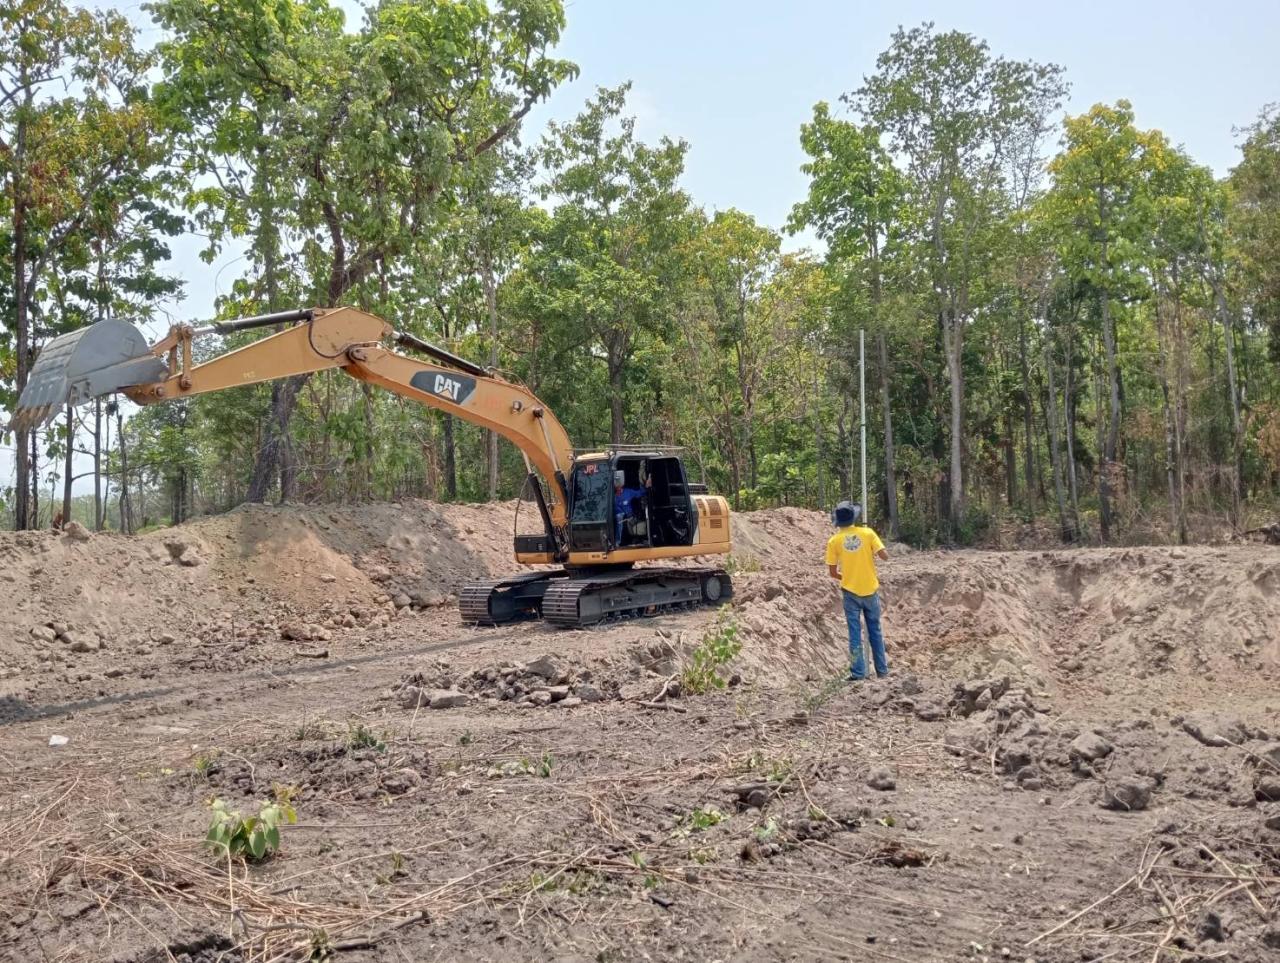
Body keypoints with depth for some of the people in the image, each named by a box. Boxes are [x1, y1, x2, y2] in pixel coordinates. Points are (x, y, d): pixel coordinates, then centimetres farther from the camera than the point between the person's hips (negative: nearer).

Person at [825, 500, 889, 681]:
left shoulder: (834, 540, -6)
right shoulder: (868, 533, -6)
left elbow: (832, 572, -3)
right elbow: (885, 556, -9)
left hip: (850, 591, -1)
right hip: (870, 590, 1)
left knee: (855, 633, 5)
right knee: (875, 631, 14)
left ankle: (858, 673, 4)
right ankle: (882, 670, 19)